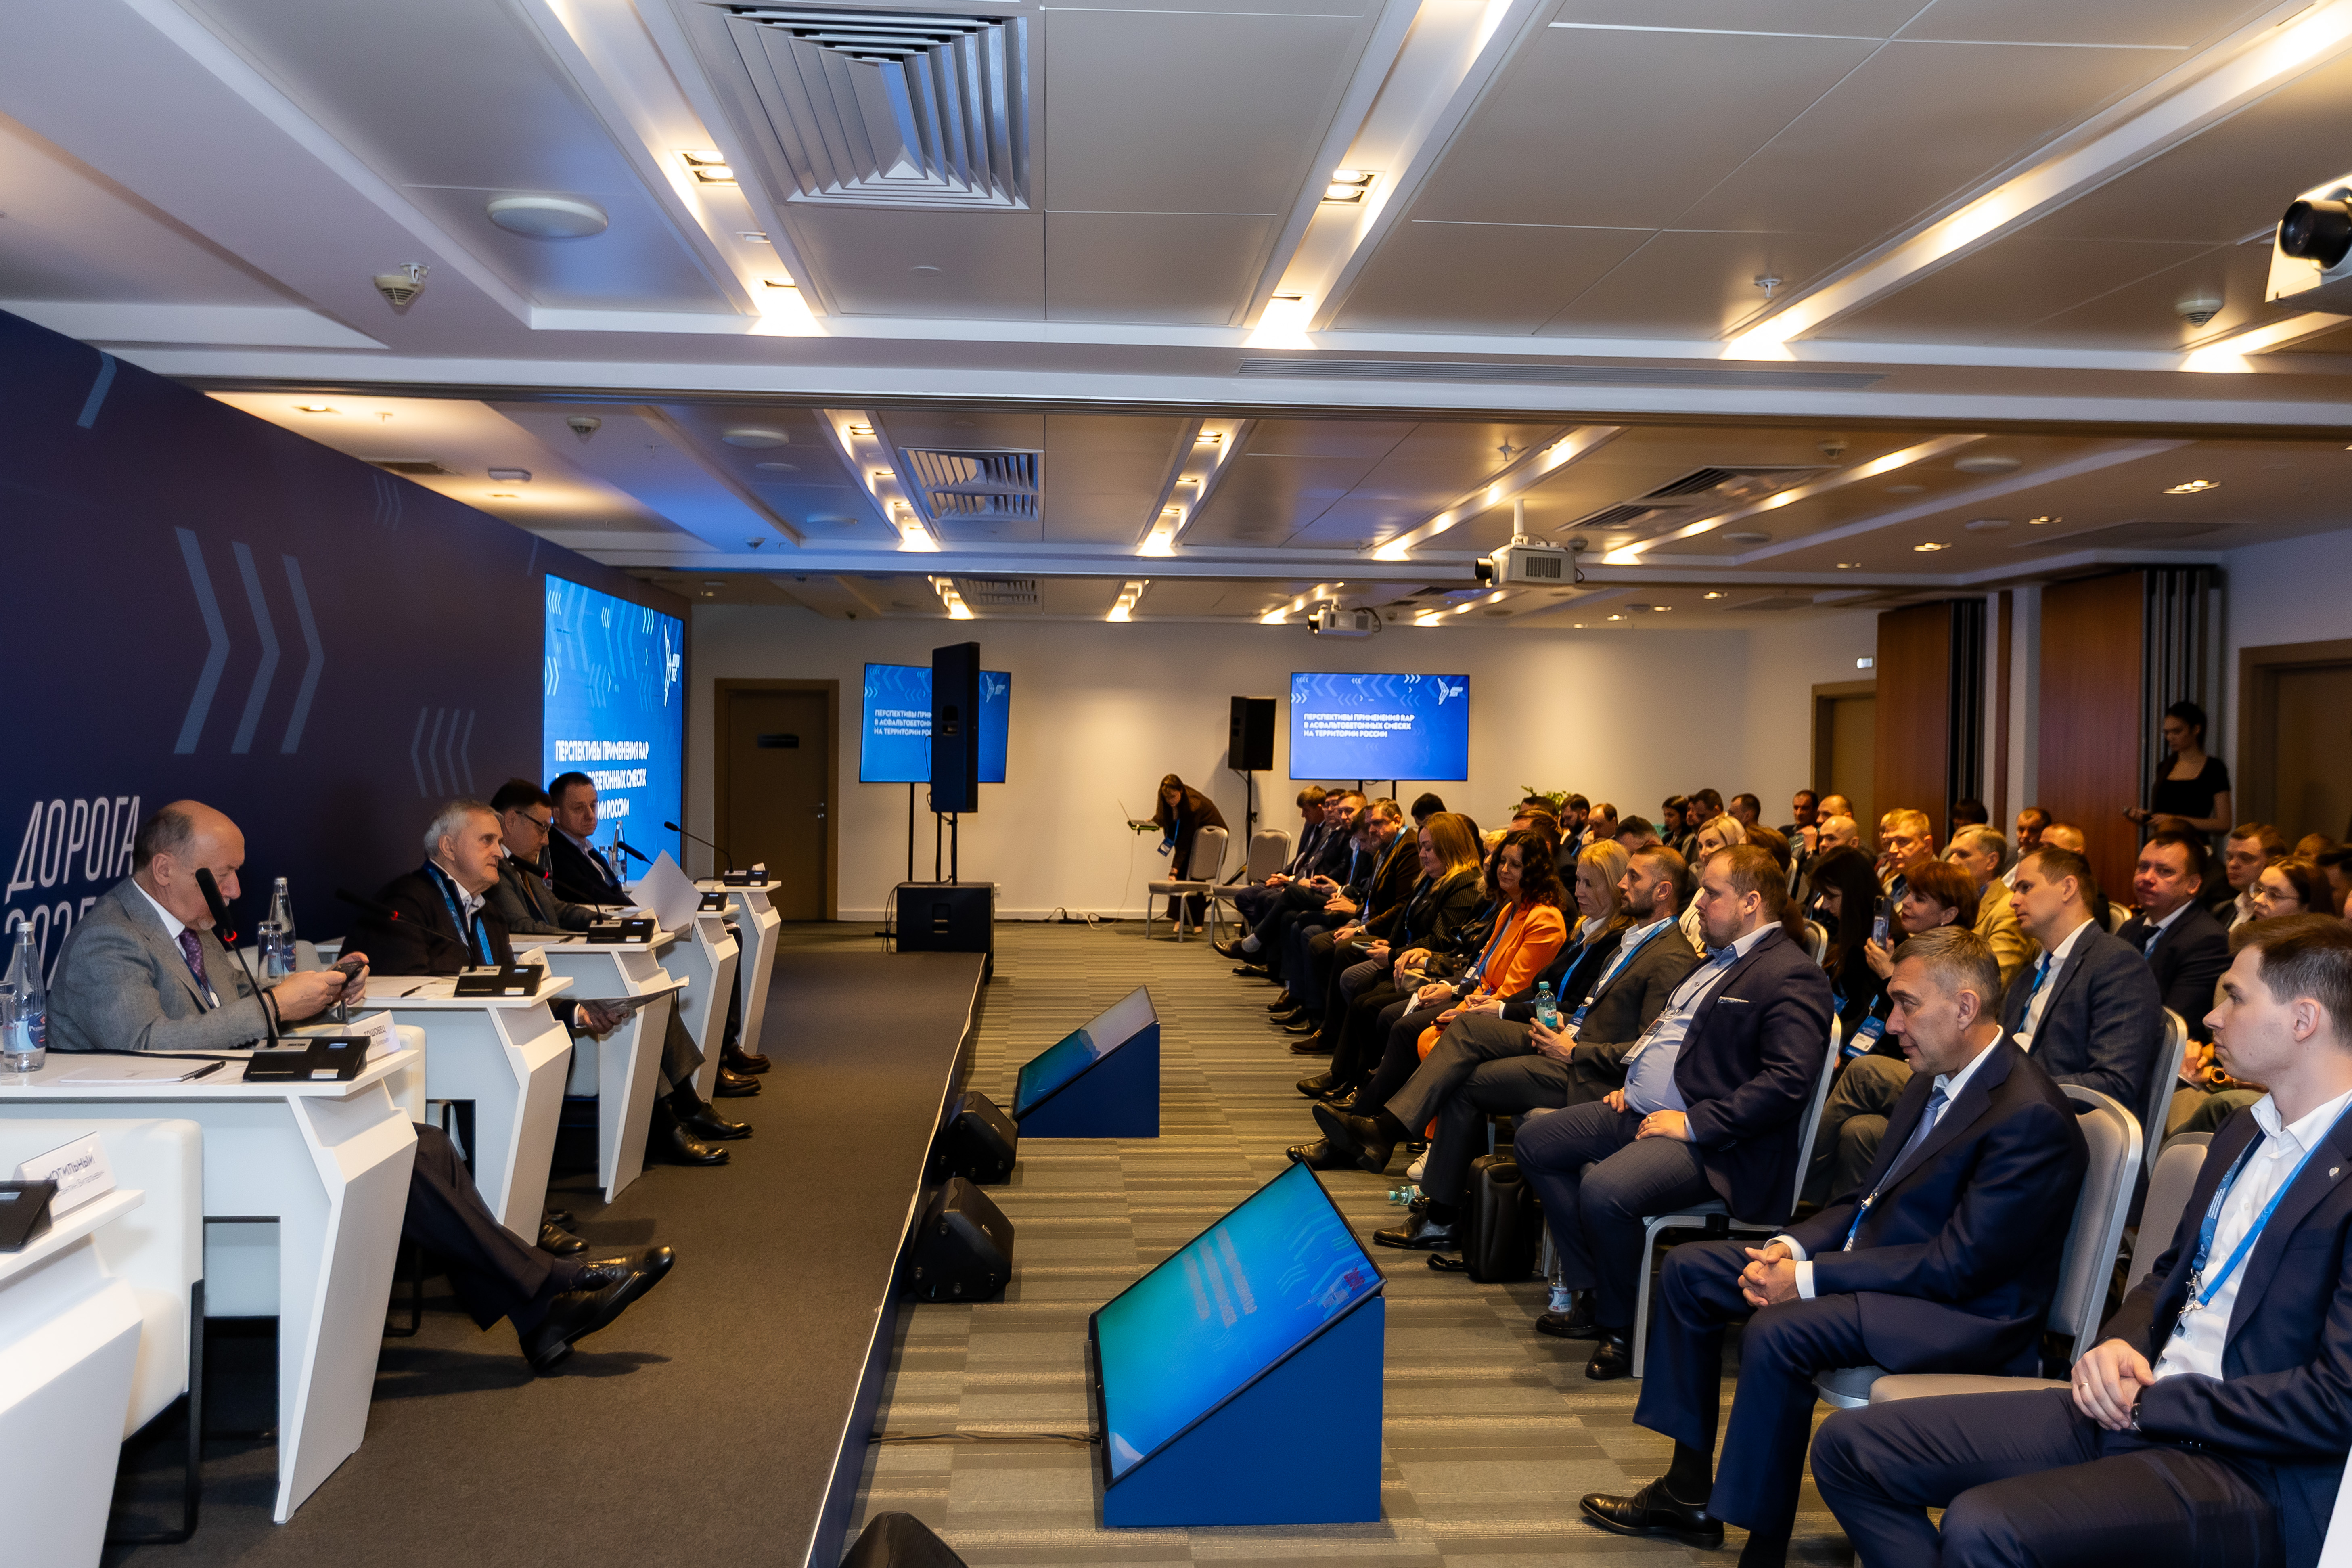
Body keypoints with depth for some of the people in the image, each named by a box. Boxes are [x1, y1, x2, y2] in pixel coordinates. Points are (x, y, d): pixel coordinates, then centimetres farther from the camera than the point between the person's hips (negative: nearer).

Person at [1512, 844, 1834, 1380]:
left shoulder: (1793, 977, -14)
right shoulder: (1718, 958, 18)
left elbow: (1789, 1081, -24)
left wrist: (1694, 1124, -23)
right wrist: (1630, 1080, 14)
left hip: (1711, 1141, -11)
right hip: (1640, 1112, 11)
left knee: (1605, 1191, -32)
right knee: (1535, 1141, 6)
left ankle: (1619, 1326, -5)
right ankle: (1590, 1285, 10)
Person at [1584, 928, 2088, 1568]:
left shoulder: (2031, 1117, -21)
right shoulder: (1933, 1082, 9)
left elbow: (1958, 1265, -24)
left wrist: (1811, 1278, -22)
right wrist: (1793, 1247, -3)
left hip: (1962, 1315, -10)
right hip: (1871, 1260, 10)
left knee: (1776, 1335, -33)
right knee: (1688, 1269, 7)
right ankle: (1689, 1492, 14)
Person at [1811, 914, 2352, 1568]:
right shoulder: (2243, 1134, 16)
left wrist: (2149, 1403, -13)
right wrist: (2120, 1344, 2)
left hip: (2248, 1469, -9)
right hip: (2131, 1409, 9)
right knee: (1849, 1446, -1)